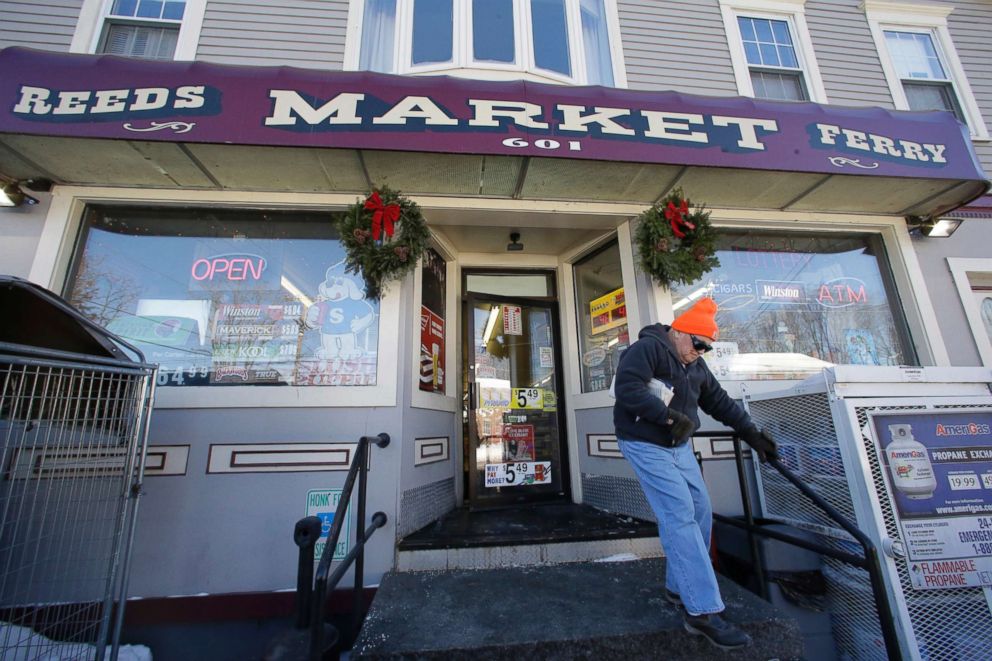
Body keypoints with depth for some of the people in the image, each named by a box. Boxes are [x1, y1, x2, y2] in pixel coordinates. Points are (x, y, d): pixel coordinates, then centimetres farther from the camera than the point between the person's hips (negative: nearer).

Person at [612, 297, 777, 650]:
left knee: (700, 512, 10)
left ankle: (679, 587, 26)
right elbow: (627, 388, -28)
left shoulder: (696, 367, 13)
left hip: (679, 446, 10)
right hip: (646, 445, -9)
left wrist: (752, 433, 18)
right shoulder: (647, 349, -17)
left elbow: (720, 401, 20)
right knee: (680, 517, -14)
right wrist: (669, 415, -26)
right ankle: (701, 610, -6)